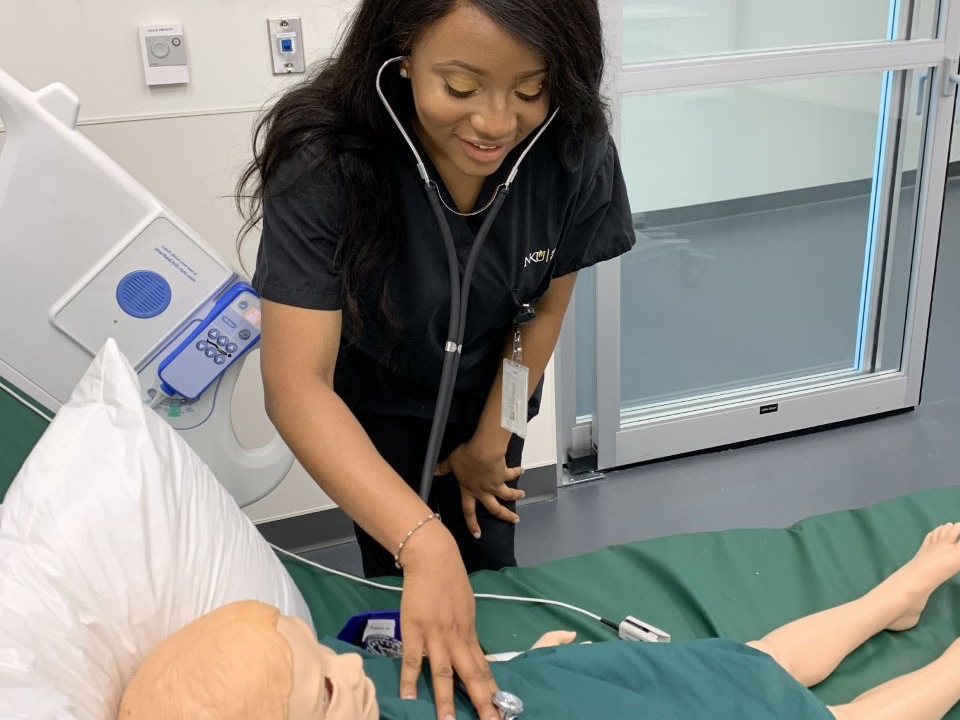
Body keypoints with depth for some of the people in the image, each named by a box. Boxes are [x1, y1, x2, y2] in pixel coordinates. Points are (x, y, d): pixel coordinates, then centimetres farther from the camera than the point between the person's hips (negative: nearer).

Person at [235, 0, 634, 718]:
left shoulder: (574, 153, -27)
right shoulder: (326, 165, -36)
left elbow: (545, 307, -10)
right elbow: (297, 383, -40)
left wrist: (491, 443, -3)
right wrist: (423, 546, -50)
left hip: (489, 389, 3)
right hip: (374, 402, -2)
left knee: (486, 561, 13)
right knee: (402, 577, 3)